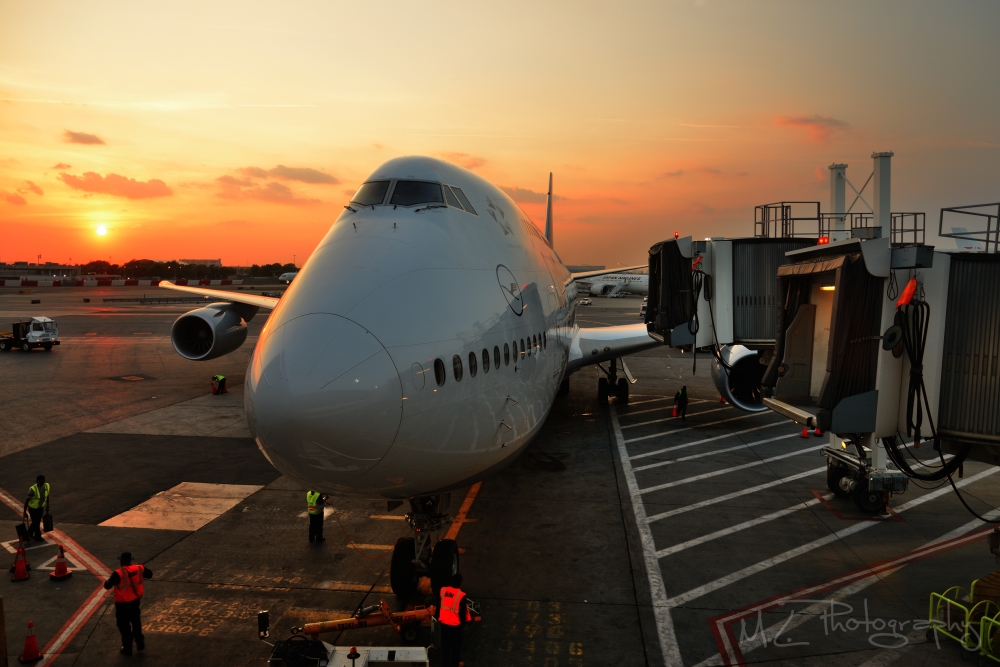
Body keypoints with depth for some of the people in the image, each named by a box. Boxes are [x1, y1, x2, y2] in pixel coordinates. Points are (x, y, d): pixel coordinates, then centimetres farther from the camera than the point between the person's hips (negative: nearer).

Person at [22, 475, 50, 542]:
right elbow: (27, 501, -23)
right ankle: (38, 537, 28)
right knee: (36, 523, 7)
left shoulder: (47, 486, -13)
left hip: (41, 507, 6)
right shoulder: (33, 489, -30)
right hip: (33, 508, -6)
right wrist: (24, 512, -21)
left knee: (37, 522, 21)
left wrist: (47, 506, 13)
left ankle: (29, 534, 45)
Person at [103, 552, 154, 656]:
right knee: (136, 621, 25)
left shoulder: (118, 573, -24)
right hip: (135, 601, 5)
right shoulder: (138, 569, -8)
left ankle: (127, 648, 19)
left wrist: (107, 581, 2)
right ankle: (140, 642, 32)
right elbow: (150, 574, 8)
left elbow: (107, 586, -20)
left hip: (122, 604, -5)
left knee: (124, 625, 11)